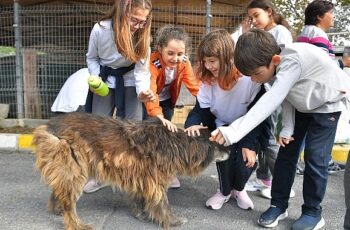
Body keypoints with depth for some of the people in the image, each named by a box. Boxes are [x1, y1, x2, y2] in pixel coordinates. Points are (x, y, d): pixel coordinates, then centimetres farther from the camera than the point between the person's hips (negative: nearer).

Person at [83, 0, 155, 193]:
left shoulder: (142, 35, -19)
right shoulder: (100, 30, -21)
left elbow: (141, 70, -20)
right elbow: (92, 58, -3)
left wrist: (143, 91, -39)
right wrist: (96, 77, -20)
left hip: (129, 83, 0)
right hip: (104, 82, 1)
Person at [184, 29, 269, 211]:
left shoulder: (250, 78, -25)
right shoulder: (207, 80, -12)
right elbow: (201, 109, -8)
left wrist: (250, 143, -28)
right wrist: (193, 124, -33)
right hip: (222, 127, 3)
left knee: (245, 159, -24)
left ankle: (239, 189, 15)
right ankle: (225, 191, 6)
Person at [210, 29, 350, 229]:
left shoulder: (293, 60, -40)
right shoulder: (274, 65, -17)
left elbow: (272, 100, -50)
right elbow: (286, 97, -5)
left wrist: (234, 132, -57)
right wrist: (287, 128, -15)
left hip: (328, 103, -6)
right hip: (302, 105, 7)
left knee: (315, 157, -8)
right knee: (287, 152, 3)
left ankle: (313, 213, 10)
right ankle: (279, 205, 15)